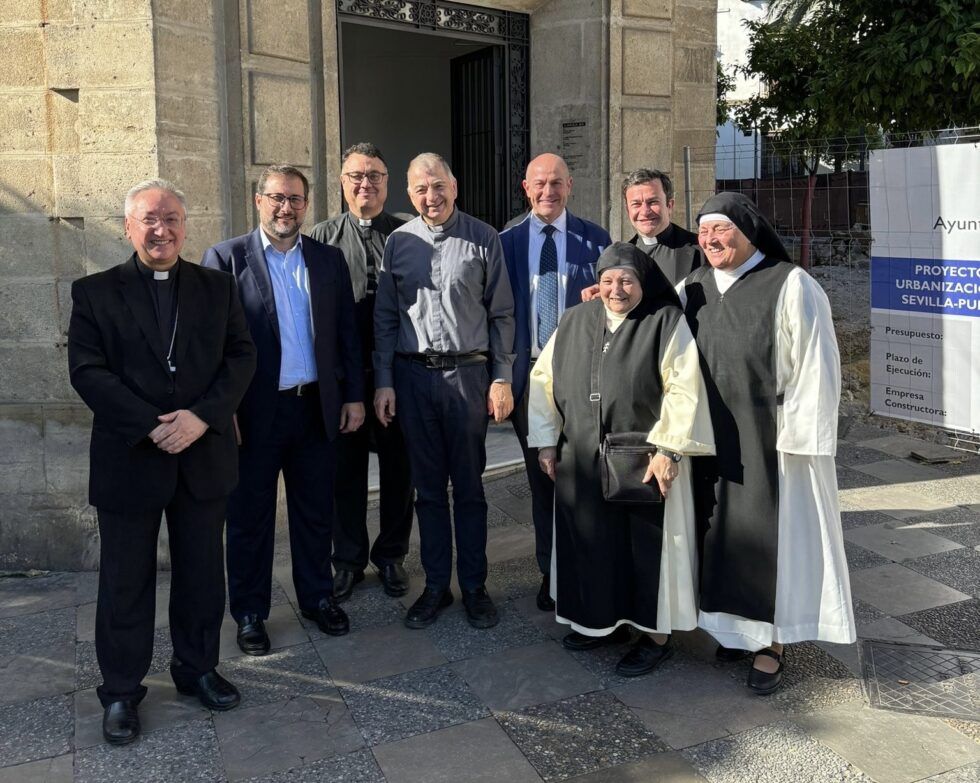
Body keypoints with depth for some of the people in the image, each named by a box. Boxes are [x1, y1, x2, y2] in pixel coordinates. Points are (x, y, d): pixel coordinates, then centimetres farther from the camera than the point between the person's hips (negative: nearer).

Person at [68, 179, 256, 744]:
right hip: (128, 460, -2)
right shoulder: (95, 292, 0)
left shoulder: (218, 287, 7)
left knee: (203, 573, 13)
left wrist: (202, 416, -15)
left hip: (205, 457, 2)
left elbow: (240, 357, 0)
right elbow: (87, 371, -8)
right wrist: (153, 427, -18)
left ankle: (198, 668, 33)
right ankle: (121, 691, 24)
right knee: (126, 581, 8)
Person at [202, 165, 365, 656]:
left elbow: (347, 333, 10)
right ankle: (249, 613, 24)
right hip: (254, 412, -3)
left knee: (316, 512, 14)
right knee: (250, 518, 9)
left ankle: (318, 598, 31)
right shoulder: (226, 258, -3)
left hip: (317, 408, 3)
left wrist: (354, 395, 6)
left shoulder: (328, 260, 8)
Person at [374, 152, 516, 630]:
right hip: (413, 375, 2)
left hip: (467, 372, -2)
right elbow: (385, 317, 8)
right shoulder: (398, 242, 6)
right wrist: (383, 382, 3)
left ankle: (474, 586, 19)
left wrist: (502, 378, -4)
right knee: (428, 488, 11)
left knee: (469, 487, 7)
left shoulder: (483, 240, 0)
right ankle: (435, 585, 23)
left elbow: (501, 313, 0)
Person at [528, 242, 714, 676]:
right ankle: (606, 621, 32)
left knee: (647, 545, 4)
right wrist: (546, 441, 7)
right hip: (582, 462, 5)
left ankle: (655, 635, 19)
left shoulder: (667, 323, -5)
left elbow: (684, 389, -11)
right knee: (591, 543, 13)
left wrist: (668, 449, -17)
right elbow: (544, 379, 12)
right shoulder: (573, 323, 9)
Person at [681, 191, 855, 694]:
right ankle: (734, 624, 29)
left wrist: (799, 435, -15)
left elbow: (814, 366, -12)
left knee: (771, 533, 3)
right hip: (712, 439, 5)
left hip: (769, 439, -5)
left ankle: (771, 643, 16)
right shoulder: (693, 289, 6)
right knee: (720, 531, 12)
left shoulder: (791, 286, -10)